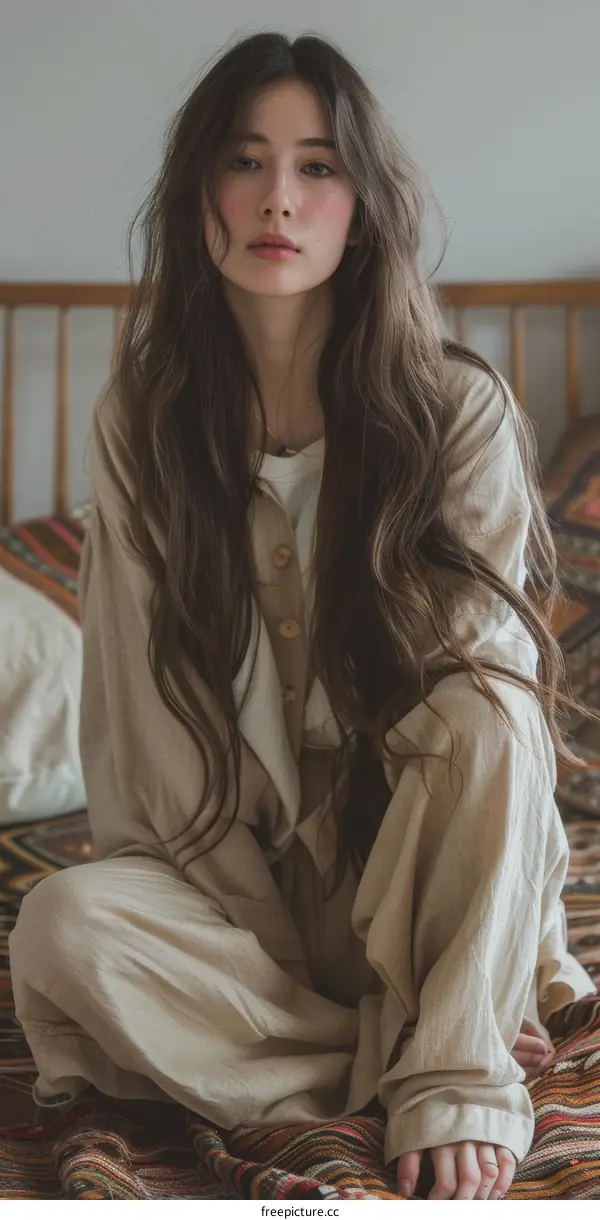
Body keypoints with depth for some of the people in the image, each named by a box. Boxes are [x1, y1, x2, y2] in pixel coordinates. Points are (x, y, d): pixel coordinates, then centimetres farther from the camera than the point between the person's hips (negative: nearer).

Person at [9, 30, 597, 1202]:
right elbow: (143, 729, -6)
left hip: (417, 856, -1)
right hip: (230, 872, 2)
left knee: (490, 712, -32)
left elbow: (483, 708, -19)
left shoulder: (461, 411, -11)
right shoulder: (140, 423, -4)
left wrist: (458, 1077, -27)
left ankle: (460, 1068, -19)